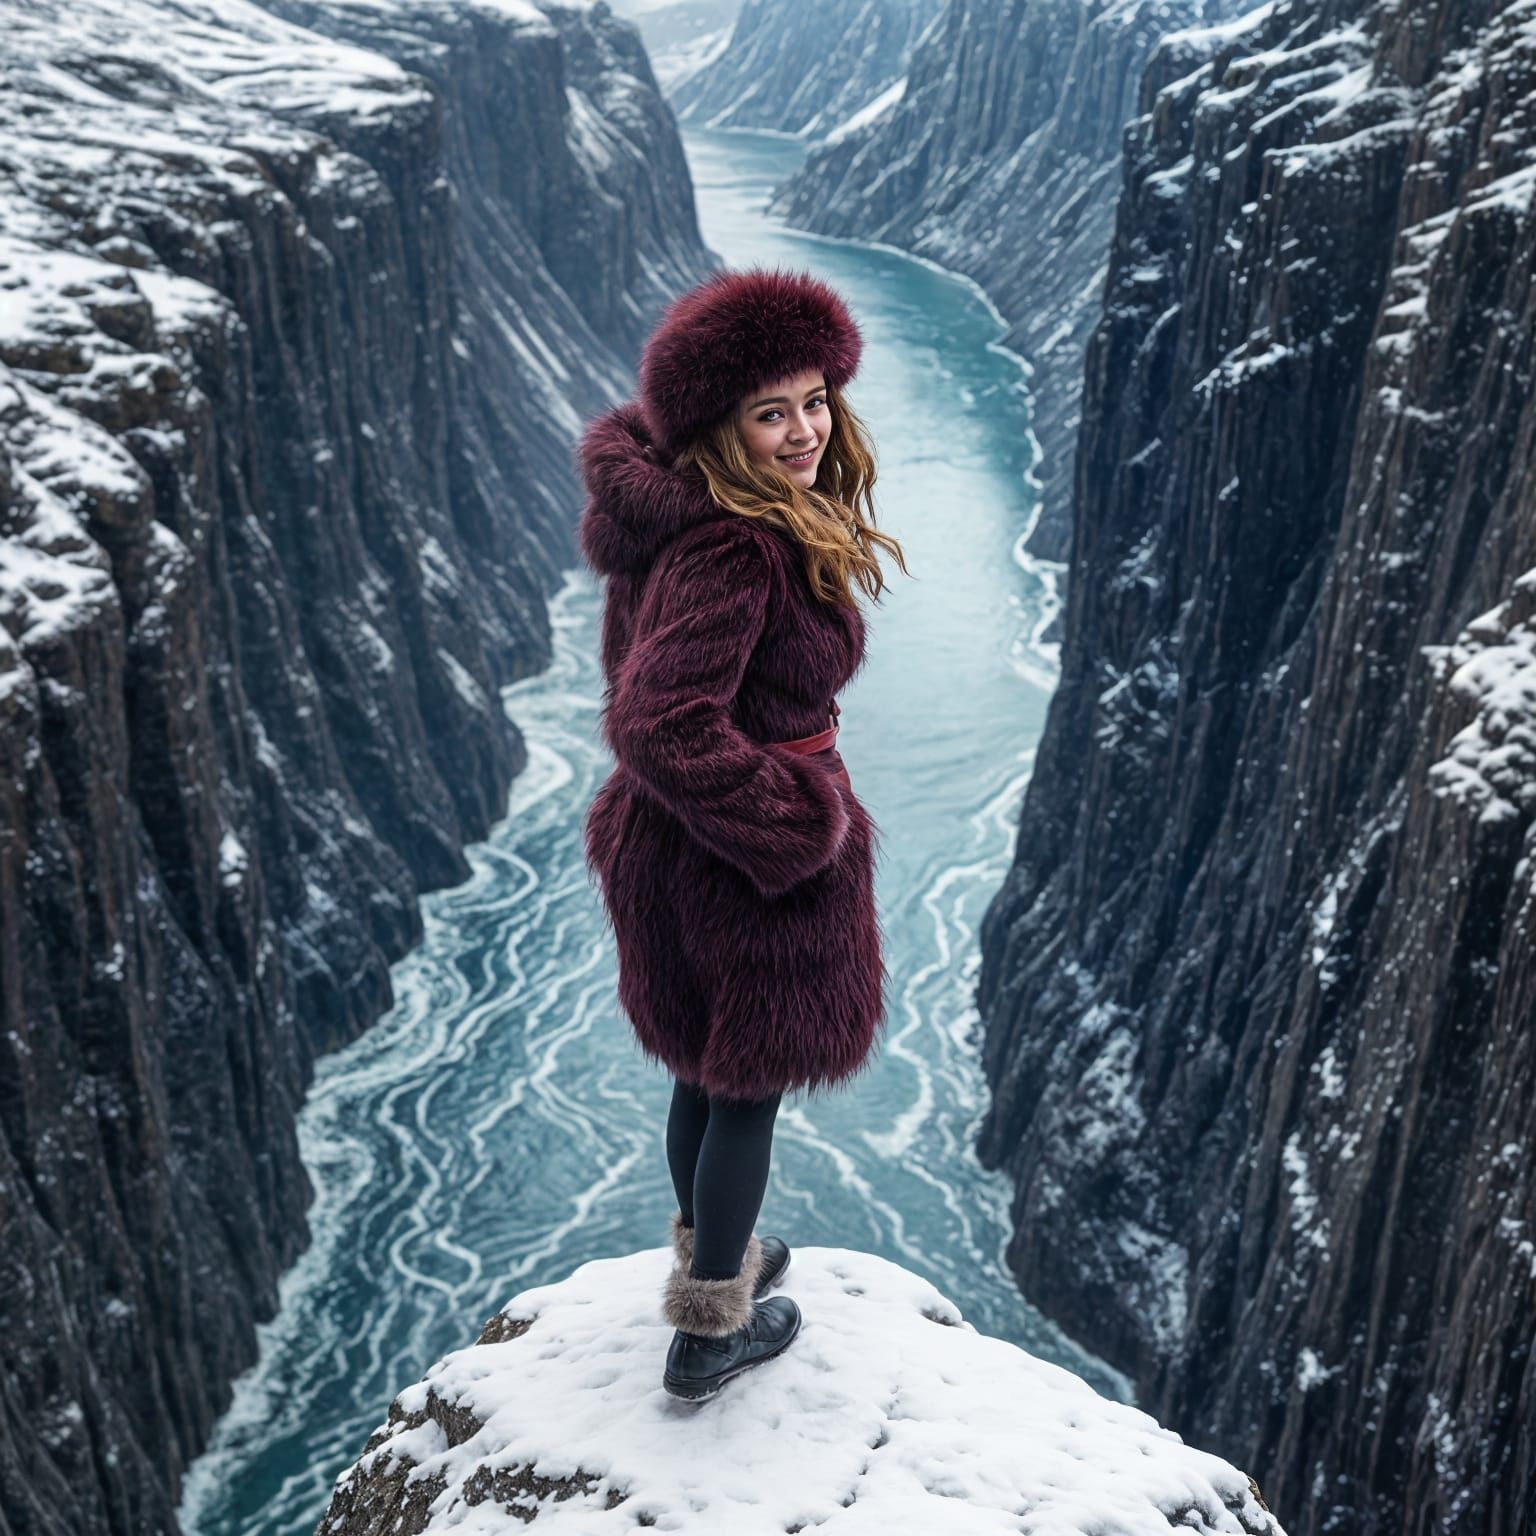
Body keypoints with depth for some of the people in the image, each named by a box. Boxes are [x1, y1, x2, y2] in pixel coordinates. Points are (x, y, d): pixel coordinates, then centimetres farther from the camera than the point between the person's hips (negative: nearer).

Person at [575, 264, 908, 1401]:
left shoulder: (678, 512, 1)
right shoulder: (730, 551, -29)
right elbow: (662, 723, -36)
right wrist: (793, 831, -24)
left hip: (664, 839, 9)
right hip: (750, 869, -9)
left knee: (707, 1066, 27)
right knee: (748, 1088, 11)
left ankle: (711, 1255, 51)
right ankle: (711, 1334, 31)